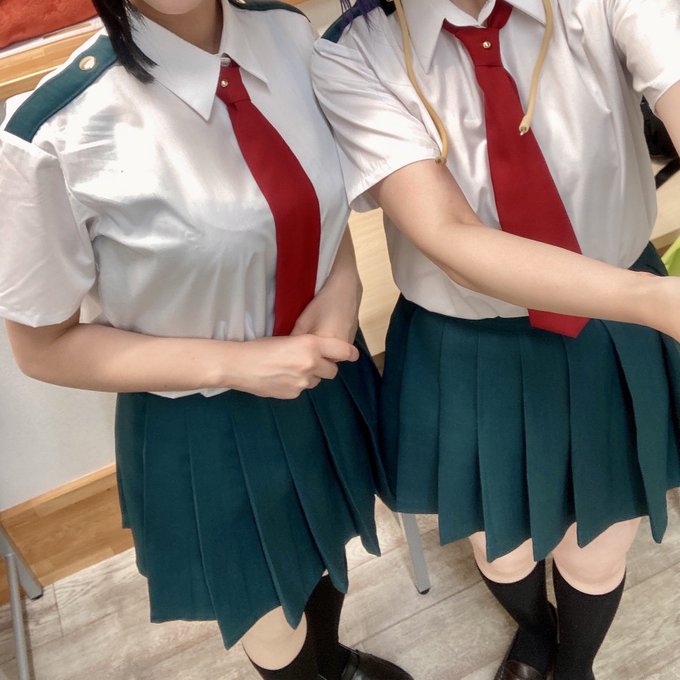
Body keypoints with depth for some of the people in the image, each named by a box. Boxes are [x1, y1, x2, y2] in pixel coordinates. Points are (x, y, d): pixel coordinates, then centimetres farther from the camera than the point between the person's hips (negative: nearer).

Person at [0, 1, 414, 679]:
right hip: (202, 430, -4)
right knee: (273, 624, 25)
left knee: (324, 551, 34)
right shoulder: (57, 133, -29)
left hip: (324, 377, 5)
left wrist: (343, 284, -17)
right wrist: (236, 363, -24)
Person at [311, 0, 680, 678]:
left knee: (598, 557, 24)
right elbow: (446, 237, -32)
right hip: (467, 360, -1)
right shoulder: (351, 59, -20)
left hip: (615, 338, 2)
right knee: (503, 554, 26)